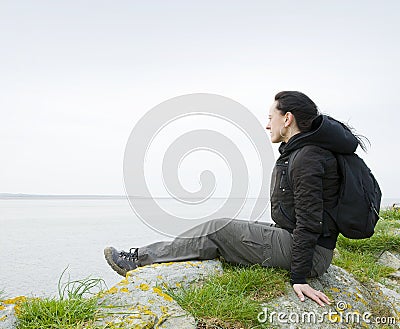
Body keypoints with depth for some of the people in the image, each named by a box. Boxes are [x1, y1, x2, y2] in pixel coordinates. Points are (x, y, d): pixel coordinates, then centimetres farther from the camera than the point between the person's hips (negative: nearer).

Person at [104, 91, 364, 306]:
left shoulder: (307, 158, -20)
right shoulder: (301, 151, 14)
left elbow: (309, 223, -24)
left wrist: (299, 277, -22)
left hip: (310, 255, -9)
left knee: (219, 230, -10)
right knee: (225, 229, 5)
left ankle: (140, 259, -1)